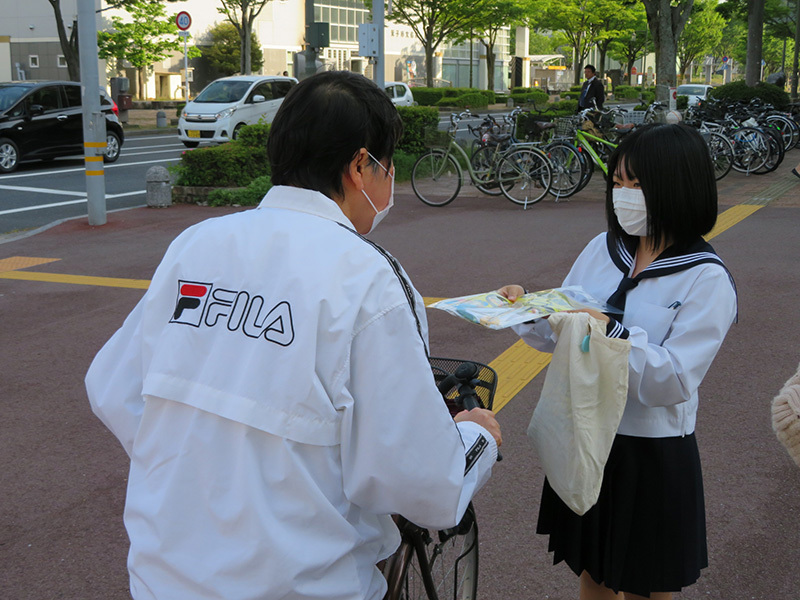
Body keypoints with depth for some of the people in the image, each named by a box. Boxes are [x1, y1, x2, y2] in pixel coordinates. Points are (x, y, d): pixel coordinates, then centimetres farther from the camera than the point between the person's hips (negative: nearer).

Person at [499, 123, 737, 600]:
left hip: (651, 457, -5)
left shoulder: (706, 280, -14)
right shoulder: (602, 249, 1)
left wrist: (611, 332, -31)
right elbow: (561, 334, 7)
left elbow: (675, 381, -21)